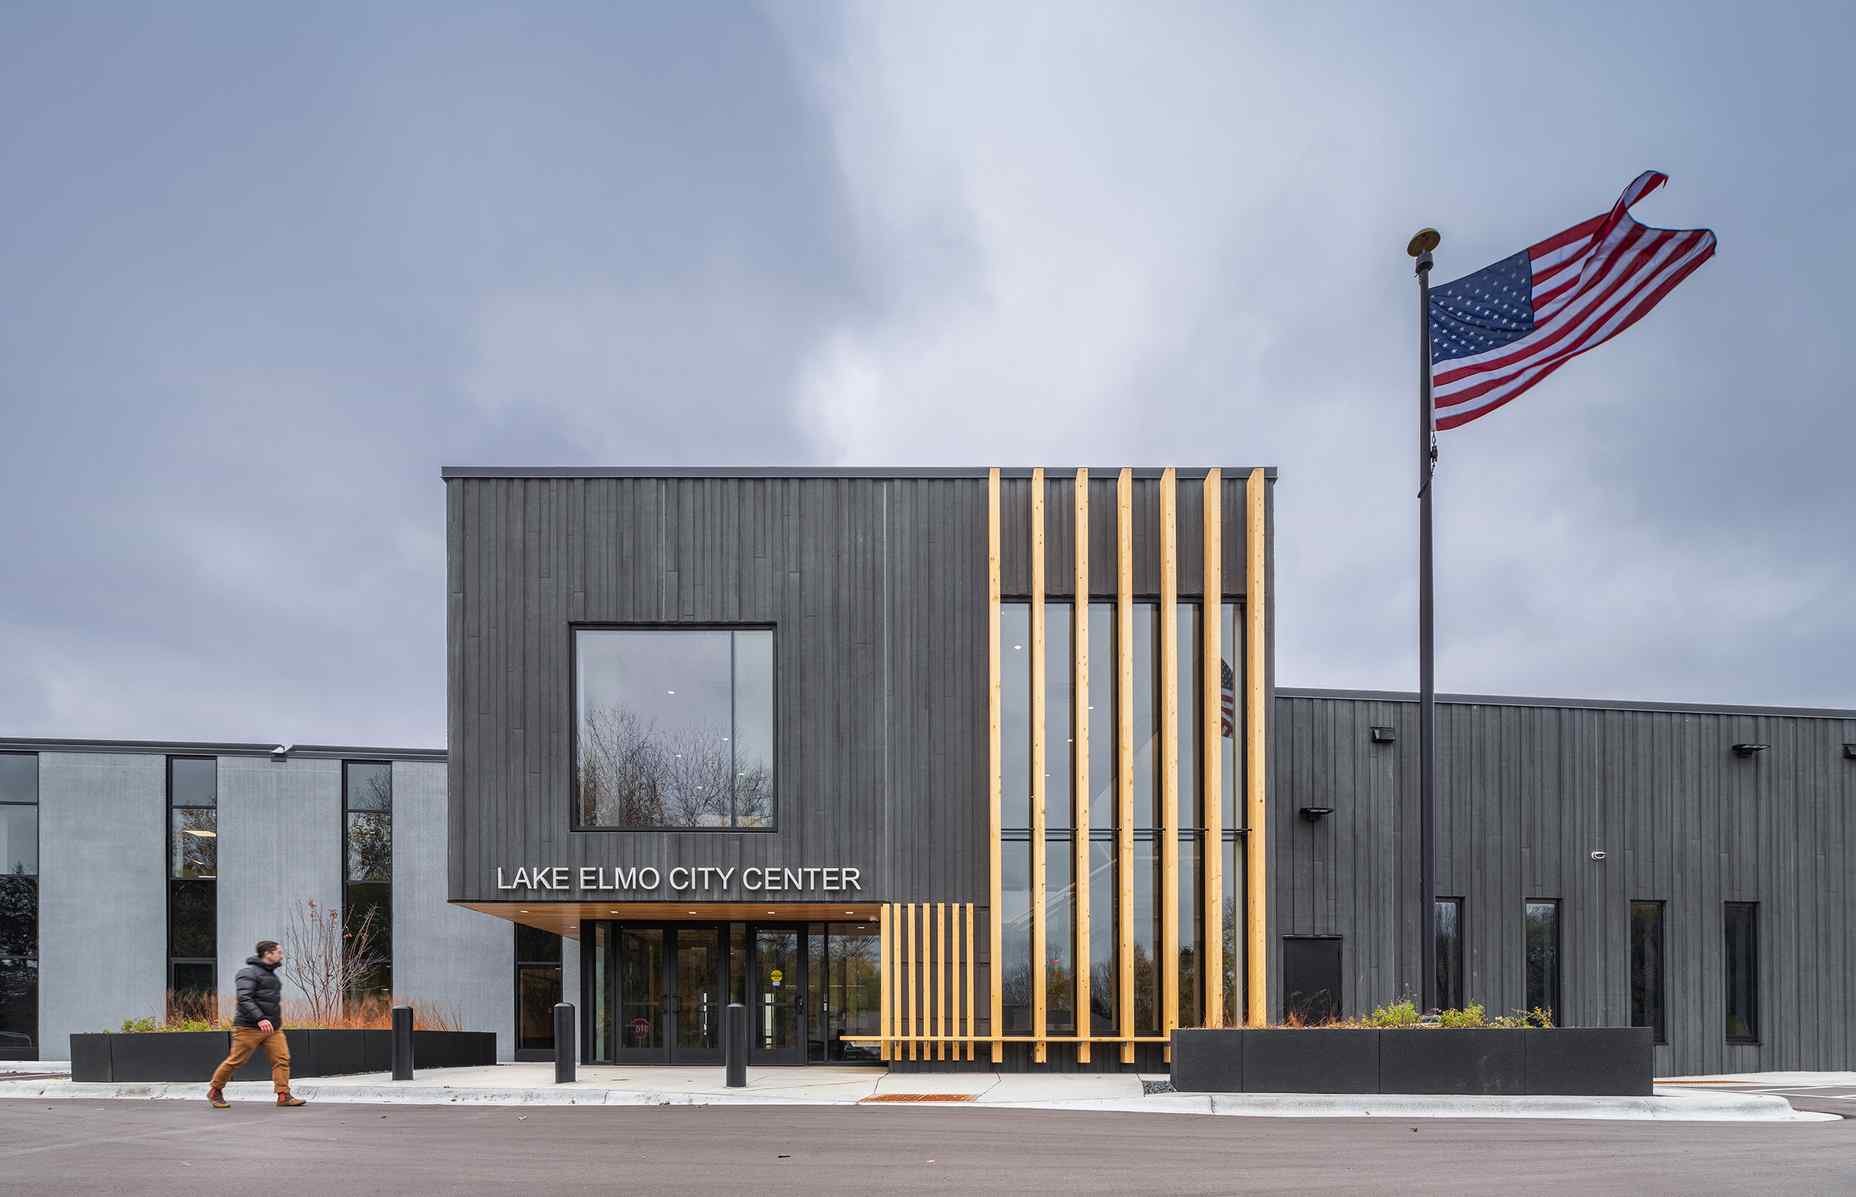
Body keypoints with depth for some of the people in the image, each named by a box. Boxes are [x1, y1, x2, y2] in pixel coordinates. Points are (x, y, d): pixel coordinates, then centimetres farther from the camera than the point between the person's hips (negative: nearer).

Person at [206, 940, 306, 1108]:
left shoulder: (271, 974, 19)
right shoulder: (249, 973, -11)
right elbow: (244, 999, -22)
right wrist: (260, 1019, -32)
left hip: (273, 1028, 8)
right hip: (249, 1028, -8)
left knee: (282, 1059, -6)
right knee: (236, 1060, 0)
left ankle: (284, 1096, -8)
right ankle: (215, 1091, 17)